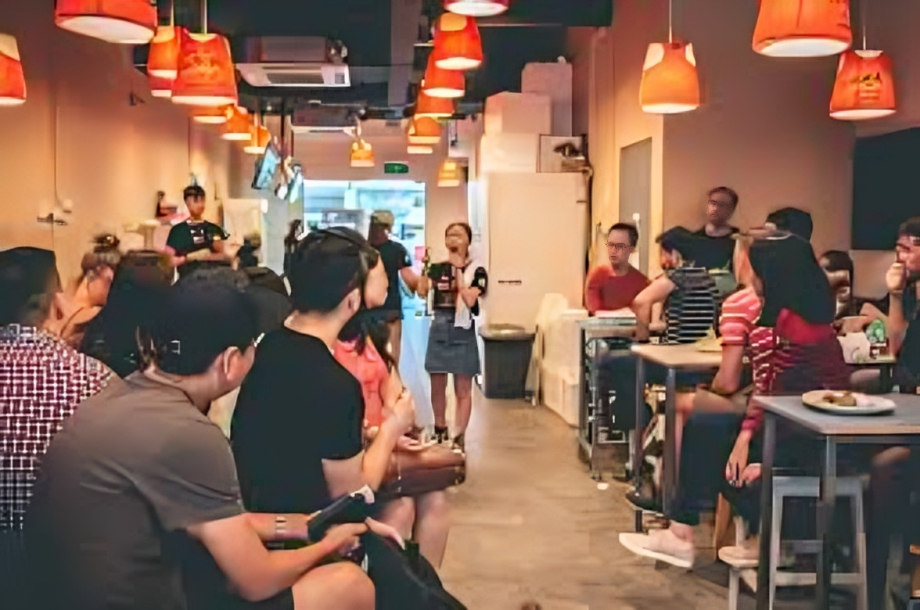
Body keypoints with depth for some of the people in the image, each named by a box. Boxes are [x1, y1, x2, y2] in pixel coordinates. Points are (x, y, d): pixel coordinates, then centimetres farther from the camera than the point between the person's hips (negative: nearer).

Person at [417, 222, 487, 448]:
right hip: (439, 330, 4)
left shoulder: (476, 270, -5)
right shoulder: (437, 268, 6)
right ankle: (440, 431, 31)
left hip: (462, 332, -4)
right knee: (437, 387, 14)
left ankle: (459, 438, 3)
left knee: (463, 390, 0)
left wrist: (458, 270, -17)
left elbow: (470, 300, -19)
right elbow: (422, 292, -8)